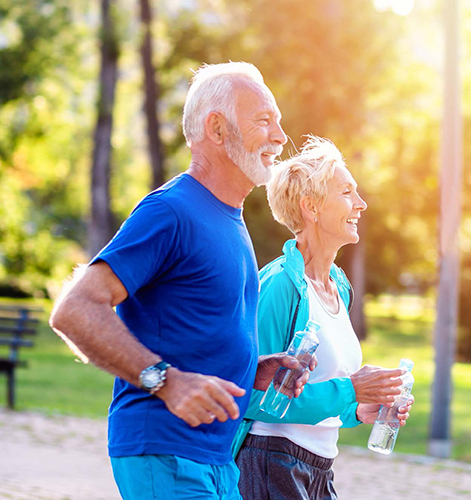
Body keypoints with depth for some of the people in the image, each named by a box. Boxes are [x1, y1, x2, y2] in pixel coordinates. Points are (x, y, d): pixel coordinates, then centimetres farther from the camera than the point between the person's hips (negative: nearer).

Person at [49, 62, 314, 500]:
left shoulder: (231, 221, 18)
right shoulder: (170, 211, -13)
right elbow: (74, 312, -21)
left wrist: (254, 371, 10)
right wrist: (166, 381, -29)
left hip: (218, 459, 9)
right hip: (163, 453, -9)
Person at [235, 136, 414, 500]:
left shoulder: (339, 287, 13)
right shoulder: (279, 284, -14)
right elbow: (256, 395, -18)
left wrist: (360, 410, 7)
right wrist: (346, 392, -18)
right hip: (274, 466, -8)